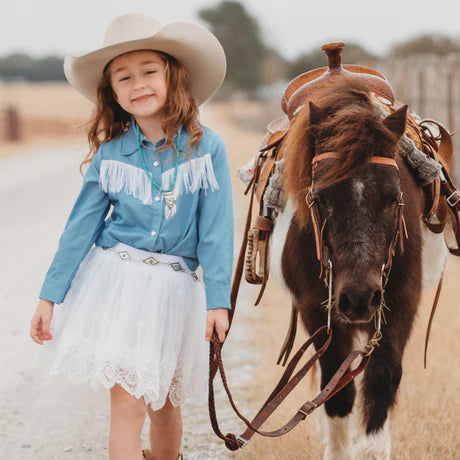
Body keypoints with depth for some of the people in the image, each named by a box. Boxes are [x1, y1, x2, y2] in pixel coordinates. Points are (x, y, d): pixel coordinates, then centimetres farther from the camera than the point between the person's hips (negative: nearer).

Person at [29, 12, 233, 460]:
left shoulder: (206, 147, -6)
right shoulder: (110, 154, -2)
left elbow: (217, 228, -6)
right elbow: (81, 226, 2)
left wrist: (218, 299, -12)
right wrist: (49, 297, 1)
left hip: (175, 287, 0)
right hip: (116, 278, 0)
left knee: (164, 400, 13)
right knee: (127, 401, -7)